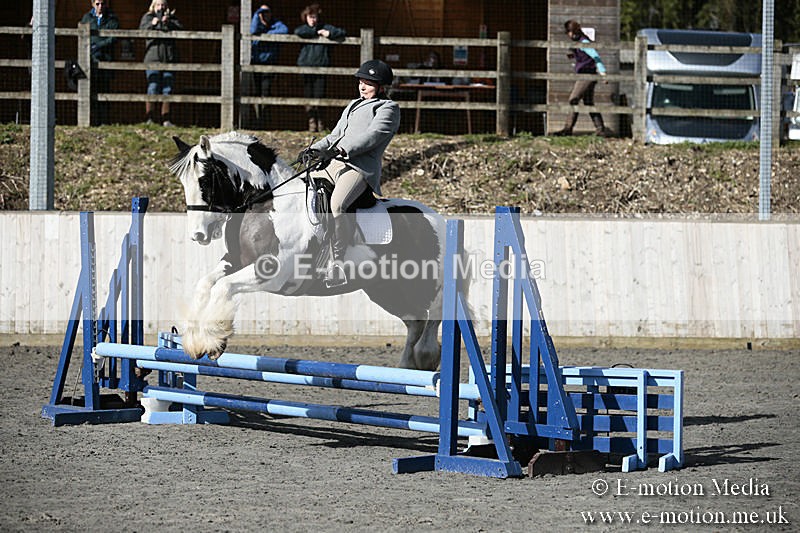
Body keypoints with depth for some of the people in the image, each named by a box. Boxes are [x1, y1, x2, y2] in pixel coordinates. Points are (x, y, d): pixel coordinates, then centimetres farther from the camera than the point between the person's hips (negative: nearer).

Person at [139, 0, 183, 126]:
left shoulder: (171, 18, 16)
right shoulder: (147, 17, 11)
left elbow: (180, 28, -2)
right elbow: (142, 29, -7)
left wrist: (169, 23, -19)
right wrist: (152, 24, -26)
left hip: (169, 59, 3)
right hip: (153, 58, -3)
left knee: (167, 90, 3)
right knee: (153, 88, -11)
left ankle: (165, 119, 6)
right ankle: (149, 118, -10)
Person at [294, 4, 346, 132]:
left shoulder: (326, 28, 11)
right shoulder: (304, 28, 10)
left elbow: (342, 33, 5)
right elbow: (298, 32, -14)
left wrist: (329, 34, -10)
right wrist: (316, 33, -9)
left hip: (321, 66, 0)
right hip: (306, 66, 0)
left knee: (319, 96, -4)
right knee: (308, 95, -1)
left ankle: (320, 121, 9)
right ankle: (311, 120, 10)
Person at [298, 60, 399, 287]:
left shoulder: (388, 108, 5)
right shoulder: (354, 106, 31)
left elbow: (373, 135, -11)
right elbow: (336, 135, 28)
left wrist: (343, 149, -24)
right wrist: (315, 149, 9)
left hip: (361, 168, -9)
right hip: (333, 164, 9)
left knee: (337, 204, -35)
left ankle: (336, 262, -32)